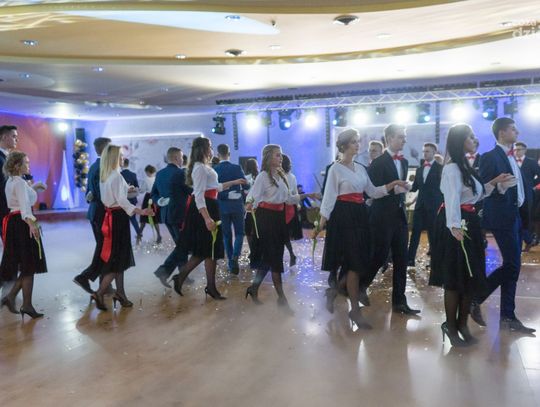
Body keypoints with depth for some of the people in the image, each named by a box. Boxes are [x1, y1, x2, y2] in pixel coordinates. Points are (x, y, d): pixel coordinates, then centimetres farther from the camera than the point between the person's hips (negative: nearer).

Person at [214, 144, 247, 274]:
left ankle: (231, 264, 13)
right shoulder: (237, 168, -7)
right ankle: (235, 256, -14)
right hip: (237, 204, -1)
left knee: (226, 235, 11)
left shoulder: (213, 170, -5)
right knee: (239, 233, 10)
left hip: (221, 206, 1)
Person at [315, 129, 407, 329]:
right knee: (354, 263, -7)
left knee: (358, 262, 8)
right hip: (344, 217, -7)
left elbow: (373, 192, 14)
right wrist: (321, 225, -15)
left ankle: (334, 290, 30)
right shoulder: (336, 169, -7)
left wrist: (393, 184, 0)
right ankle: (355, 310, 4)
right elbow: (329, 197, -10)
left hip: (360, 215, 8)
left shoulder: (360, 168, 14)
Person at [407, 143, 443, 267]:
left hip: (434, 205, -4)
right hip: (420, 204, 5)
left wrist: (442, 204, -9)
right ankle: (410, 258, 2)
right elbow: (415, 187, 13)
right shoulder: (419, 169, 15)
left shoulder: (440, 168, -1)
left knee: (433, 233, 2)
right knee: (415, 232, 0)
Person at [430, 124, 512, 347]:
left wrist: (494, 182, 13)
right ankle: (451, 326, 12)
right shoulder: (452, 168, -13)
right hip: (457, 225, -10)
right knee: (455, 278, -1)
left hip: (469, 224, 10)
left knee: (470, 276, 13)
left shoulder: (466, 166, 17)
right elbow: (452, 198, -26)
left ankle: (462, 324, 25)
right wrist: (455, 226, -36)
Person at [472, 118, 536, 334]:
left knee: (512, 267, 9)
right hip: (502, 218, -9)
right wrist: (497, 188, -28)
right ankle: (475, 298, 5)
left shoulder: (511, 157, 17)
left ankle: (507, 317, 15)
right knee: (512, 266, -10)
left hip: (515, 217, 9)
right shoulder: (490, 157, -10)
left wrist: (522, 213, 14)